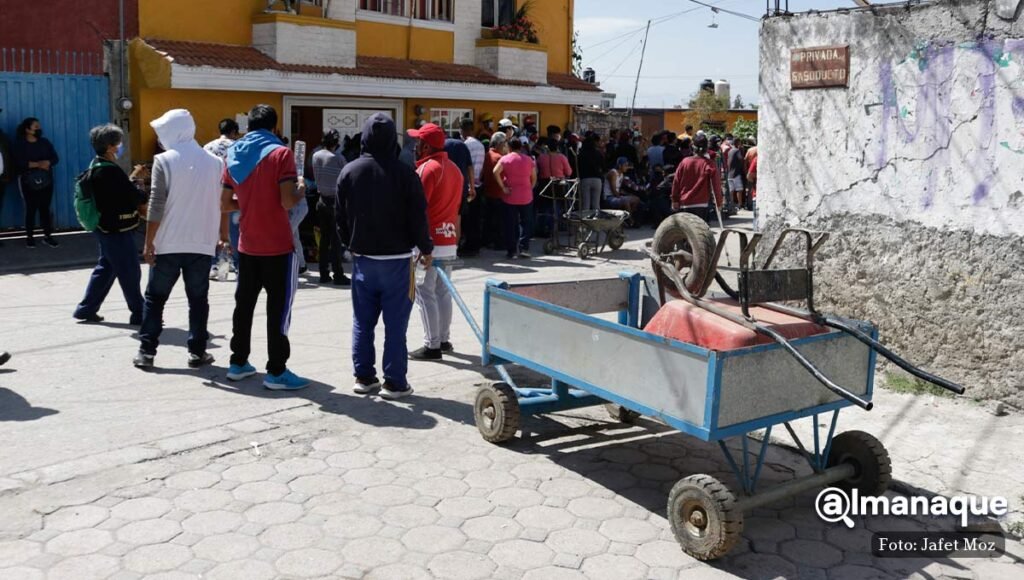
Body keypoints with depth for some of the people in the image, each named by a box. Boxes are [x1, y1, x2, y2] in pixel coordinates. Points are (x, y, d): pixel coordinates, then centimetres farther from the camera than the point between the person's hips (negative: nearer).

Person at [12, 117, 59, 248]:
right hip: (29, 182, -3)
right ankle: (29, 237, 9)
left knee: (45, 208, 4)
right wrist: (37, 164, -23)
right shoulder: (20, 144, -4)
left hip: (46, 181, 3)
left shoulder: (45, 142, 9)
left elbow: (55, 158, 3)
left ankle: (47, 236, 8)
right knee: (31, 209, 0)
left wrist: (47, 162, -18)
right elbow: (19, 162, -15)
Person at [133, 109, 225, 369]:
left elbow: (156, 206, -10)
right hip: (202, 243, 3)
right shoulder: (215, 161, 5)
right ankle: (197, 351, 10)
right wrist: (223, 235, 18)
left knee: (155, 298, 9)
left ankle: (147, 351, 11)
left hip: (168, 243, -2)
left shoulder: (164, 160, -7)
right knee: (198, 299, 9)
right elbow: (222, 203, 8)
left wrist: (149, 242, -5)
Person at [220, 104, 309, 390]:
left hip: (247, 245, 6)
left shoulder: (233, 155, 8)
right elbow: (288, 202, -18)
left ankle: (238, 363, 24)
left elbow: (225, 204, 9)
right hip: (278, 246, -6)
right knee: (278, 307, -1)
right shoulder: (280, 154, -9)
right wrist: (301, 190, 2)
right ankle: (276, 372, 1)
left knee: (244, 303, 16)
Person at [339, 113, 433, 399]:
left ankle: (364, 376, 18)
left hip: (363, 257, 4)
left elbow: (341, 213, 7)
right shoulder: (404, 173, -10)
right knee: (395, 323, 1)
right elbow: (418, 216, -8)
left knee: (363, 321, 13)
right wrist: (426, 249, 5)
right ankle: (395, 382, 4)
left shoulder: (349, 171, 0)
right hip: (397, 258, -3)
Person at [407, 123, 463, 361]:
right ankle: (444, 339, 20)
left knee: (425, 293, -4)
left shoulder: (428, 168, -14)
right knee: (442, 291, 14)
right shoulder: (454, 168, 14)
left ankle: (432, 346, -3)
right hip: (449, 240, 9)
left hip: (429, 241, -9)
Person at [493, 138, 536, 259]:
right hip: (526, 197, 1)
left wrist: (503, 187, -12)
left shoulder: (505, 159, -2)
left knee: (510, 224, 4)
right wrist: (530, 189, 11)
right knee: (525, 222, 11)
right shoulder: (528, 160, 4)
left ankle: (511, 251, 5)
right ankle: (524, 248, 3)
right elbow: (534, 177, 2)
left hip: (509, 196, -1)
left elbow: (496, 172, -17)